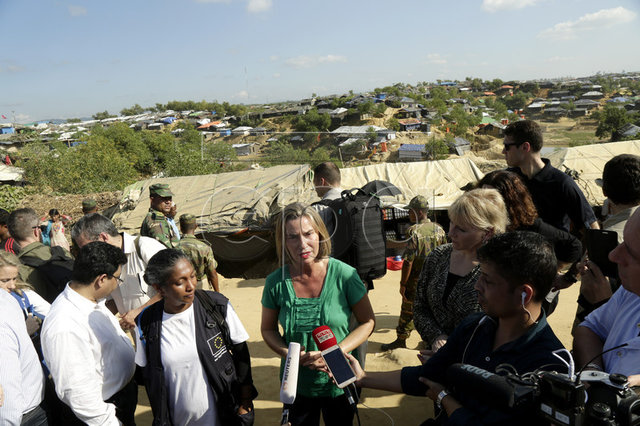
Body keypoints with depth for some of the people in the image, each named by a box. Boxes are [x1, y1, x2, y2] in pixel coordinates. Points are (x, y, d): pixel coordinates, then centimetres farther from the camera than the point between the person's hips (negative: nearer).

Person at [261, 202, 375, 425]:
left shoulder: (344, 275, -17)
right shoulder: (276, 282, -12)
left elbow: (368, 321, -8)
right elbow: (268, 328, 2)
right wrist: (288, 354, -18)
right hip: (296, 387, 1)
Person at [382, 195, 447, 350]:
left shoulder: (414, 231, -19)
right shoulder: (439, 229, 0)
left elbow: (408, 261, -21)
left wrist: (403, 283, -13)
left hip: (416, 281, -5)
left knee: (408, 311, 9)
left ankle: (401, 340, 21)